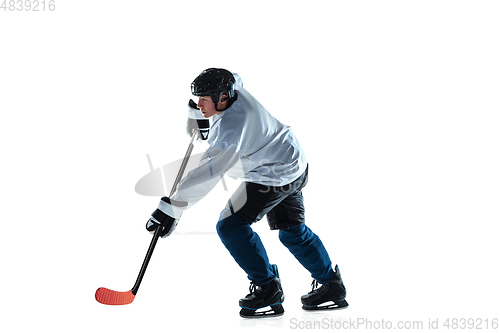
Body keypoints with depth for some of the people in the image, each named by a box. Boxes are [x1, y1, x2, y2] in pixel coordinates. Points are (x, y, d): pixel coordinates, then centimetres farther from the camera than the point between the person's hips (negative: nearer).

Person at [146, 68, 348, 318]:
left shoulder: (232, 126, -34)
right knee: (292, 231, 21)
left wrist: (173, 207, -42)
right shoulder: (234, 91, -7)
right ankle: (331, 286, 33)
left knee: (231, 225, -13)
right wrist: (200, 112, 23)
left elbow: (209, 173, -41)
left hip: (274, 176, -11)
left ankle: (267, 288, -3)